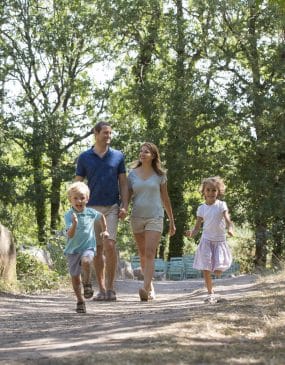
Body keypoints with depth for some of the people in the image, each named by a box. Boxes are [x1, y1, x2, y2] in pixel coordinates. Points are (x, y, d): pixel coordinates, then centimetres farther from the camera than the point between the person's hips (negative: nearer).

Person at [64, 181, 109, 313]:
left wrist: (104, 230, 23)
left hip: (88, 247, 0)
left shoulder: (91, 212, -1)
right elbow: (70, 235, -20)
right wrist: (74, 223, -36)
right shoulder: (69, 215, -10)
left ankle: (87, 284, -11)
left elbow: (101, 216, 23)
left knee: (86, 261, -33)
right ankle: (80, 301, 21)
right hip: (72, 249, 0)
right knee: (75, 276, 6)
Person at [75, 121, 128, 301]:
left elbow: (123, 183, 7)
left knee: (109, 245, -14)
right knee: (97, 249, 4)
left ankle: (111, 287, -6)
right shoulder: (85, 157, 6)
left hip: (112, 207, -1)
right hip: (92, 207, 1)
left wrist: (125, 206, -3)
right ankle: (101, 289, 11)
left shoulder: (118, 156, 7)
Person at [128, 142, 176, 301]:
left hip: (155, 217, -3)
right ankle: (150, 287, 26)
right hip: (137, 217, 3)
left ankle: (146, 290, -28)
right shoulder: (133, 174, 7)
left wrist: (172, 221, 13)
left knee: (150, 254, -16)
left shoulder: (159, 175, 2)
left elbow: (165, 199, 9)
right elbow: (127, 196, 8)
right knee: (143, 255, 11)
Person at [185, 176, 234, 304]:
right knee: (206, 269, -4)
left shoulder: (221, 205, -3)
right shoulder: (202, 208, 4)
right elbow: (197, 227, 5)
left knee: (218, 271, -7)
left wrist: (230, 229, -38)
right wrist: (191, 233, -18)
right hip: (206, 240, 1)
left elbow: (227, 219, -16)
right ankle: (210, 294, 9)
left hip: (219, 241, -1)